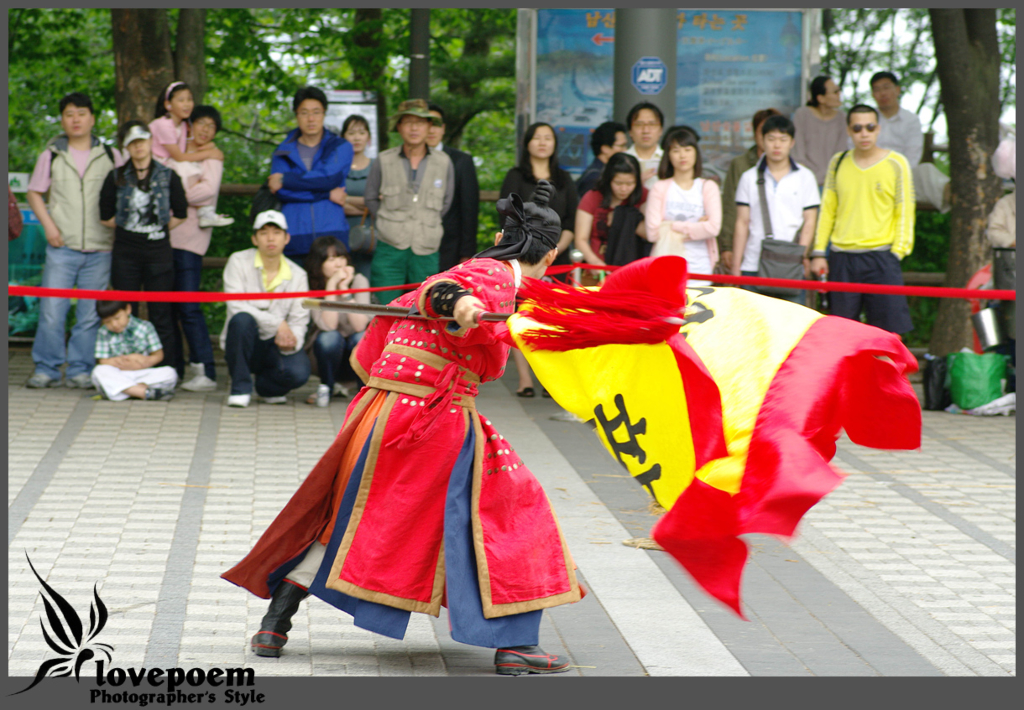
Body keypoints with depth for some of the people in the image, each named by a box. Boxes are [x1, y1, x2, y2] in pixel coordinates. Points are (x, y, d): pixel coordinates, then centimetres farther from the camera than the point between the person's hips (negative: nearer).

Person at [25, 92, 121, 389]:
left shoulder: (110, 156, 8)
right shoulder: (51, 155, 8)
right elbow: (34, 193, 13)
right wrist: (48, 225, 0)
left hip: (99, 249, 0)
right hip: (62, 246, 0)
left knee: (90, 314, 1)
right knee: (52, 310, -5)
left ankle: (80, 370, 10)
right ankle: (46, 369, 5)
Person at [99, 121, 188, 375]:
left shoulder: (168, 176, 4)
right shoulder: (116, 177, 6)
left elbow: (181, 213, 8)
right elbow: (105, 215, 8)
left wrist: (160, 227, 3)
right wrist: (127, 226, 5)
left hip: (158, 251, -1)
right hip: (125, 252, 1)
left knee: (161, 313, 0)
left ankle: (167, 370, 3)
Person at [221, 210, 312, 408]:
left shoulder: (297, 275, 3)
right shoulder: (239, 262, -4)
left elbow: (299, 320, -4)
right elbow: (236, 305, -17)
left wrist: (291, 341, -28)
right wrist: (277, 324, -23)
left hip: (276, 346, 2)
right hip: (244, 345, -2)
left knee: (298, 372, -30)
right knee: (242, 319, -36)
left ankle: (267, 387, 10)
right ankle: (240, 389, -16)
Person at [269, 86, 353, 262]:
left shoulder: (341, 147, 13)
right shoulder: (284, 152, 15)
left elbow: (329, 177, -6)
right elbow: (281, 192, -1)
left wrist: (285, 180, -1)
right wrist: (327, 194, -5)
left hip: (331, 235, -1)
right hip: (294, 237, 1)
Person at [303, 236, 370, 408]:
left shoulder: (359, 281, -14)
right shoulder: (312, 286, -14)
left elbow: (360, 325, -26)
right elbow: (328, 325, -29)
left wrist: (344, 289, -29)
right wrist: (331, 285, -29)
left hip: (358, 354, 0)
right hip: (330, 350, 0)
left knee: (361, 338, -33)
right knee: (329, 338, -33)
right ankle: (326, 387, -6)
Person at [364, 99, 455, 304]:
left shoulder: (443, 162, 8)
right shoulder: (384, 161, 5)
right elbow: (371, 199, 15)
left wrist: (426, 223, 10)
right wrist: (392, 223, 10)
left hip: (426, 250, 1)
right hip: (390, 248, -1)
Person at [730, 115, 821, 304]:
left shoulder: (805, 177, 9)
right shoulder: (750, 178, 10)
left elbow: (809, 222, 5)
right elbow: (742, 223, 9)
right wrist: (736, 266, 3)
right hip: (753, 266, 1)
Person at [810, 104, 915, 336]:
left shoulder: (896, 164, 2)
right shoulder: (838, 162, 11)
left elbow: (905, 213, 2)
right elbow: (827, 210, 13)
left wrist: (897, 253, -7)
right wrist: (819, 252, 7)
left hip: (880, 256, -3)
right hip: (841, 258, 3)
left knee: (888, 331, -7)